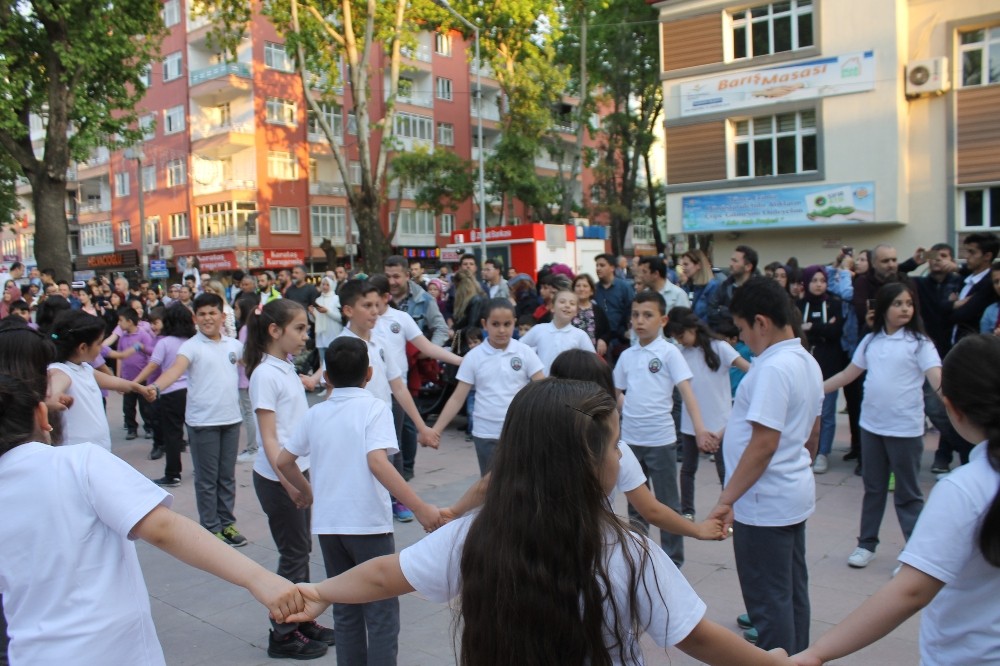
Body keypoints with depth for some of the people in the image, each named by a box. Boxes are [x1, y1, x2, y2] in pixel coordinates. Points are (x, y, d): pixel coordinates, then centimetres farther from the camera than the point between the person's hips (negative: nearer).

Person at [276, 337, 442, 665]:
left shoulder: (315, 414, 6)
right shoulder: (374, 407, -9)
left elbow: (283, 461, 11)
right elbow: (377, 461, -23)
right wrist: (420, 508, -26)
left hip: (328, 524, 5)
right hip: (369, 524, -5)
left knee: (345, 612, 17)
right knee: (382, 614, 5)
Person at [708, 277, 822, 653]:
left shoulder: (772, 368, -23)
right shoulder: (807, 362, 8)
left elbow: (764, 444, -27)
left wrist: (726, 499, -23)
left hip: (765, 502, -10)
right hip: (794, 494, 10)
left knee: (769, 599, 3)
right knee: (793, 591, 19)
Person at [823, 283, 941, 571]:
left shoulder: (919, 342, -7)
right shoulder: (871, 341, 6)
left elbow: (938, 378, -19)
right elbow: (847, 375, 12)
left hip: (905, 428, -4)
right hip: (871, 425, 4)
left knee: (907, 493, 5)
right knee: (873, 488, 15)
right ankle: (866, 544, 27)